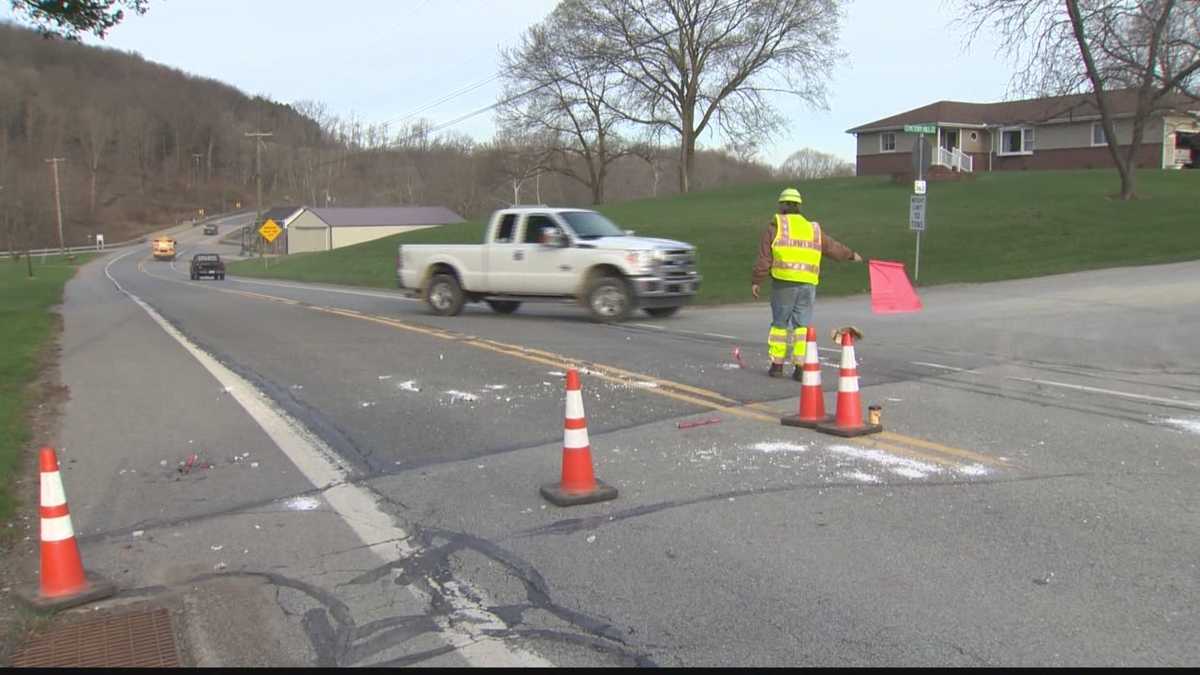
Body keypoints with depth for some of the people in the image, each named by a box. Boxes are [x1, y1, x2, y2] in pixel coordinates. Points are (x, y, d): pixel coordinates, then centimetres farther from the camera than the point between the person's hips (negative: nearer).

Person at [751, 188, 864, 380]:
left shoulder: (775, 226, 4)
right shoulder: (813, 229, 17)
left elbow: (764, 258, -2)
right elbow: (833, 246, 30)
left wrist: (756, 281, 2)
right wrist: (852, 255, 47)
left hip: (784, 282, -3)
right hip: (808, 284, 3)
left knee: (780, 324, 7)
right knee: (802, 325, 6)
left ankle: (777, 365, 11)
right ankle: (800, 367, 3)